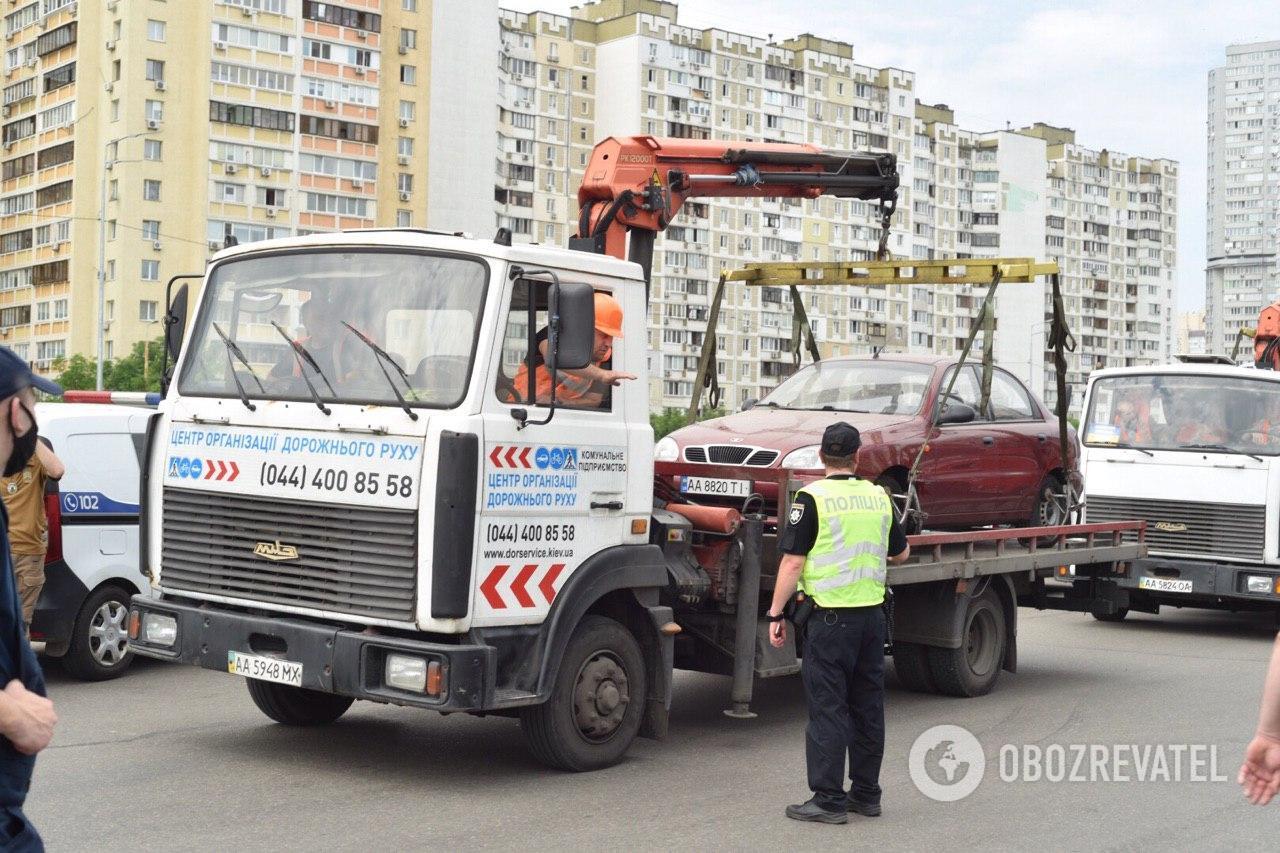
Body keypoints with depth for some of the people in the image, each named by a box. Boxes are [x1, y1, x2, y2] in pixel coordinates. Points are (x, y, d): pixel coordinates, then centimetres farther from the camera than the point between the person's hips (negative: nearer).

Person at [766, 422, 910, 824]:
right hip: (873, 613, 6)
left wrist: (776, 614, -6)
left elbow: (793, 563, -12)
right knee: (868, 707, 13)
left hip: (831, 616, -6)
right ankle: (866, 794, 20)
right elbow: (901, 552, 19)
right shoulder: (879, 496, 7)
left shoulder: (812, 497, -10)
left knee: (827, 708, -1)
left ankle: (829, 799, 1)